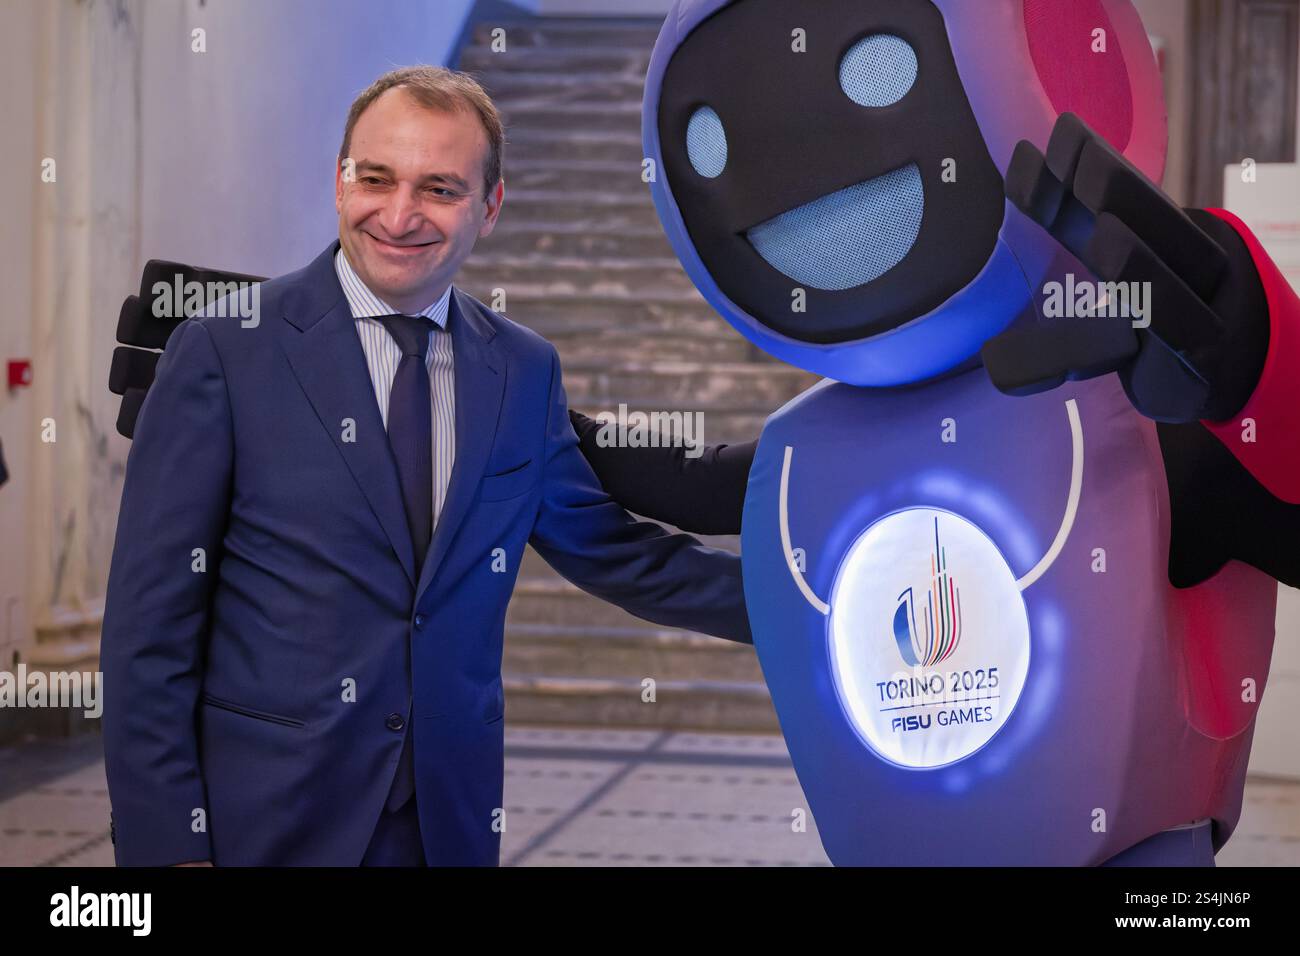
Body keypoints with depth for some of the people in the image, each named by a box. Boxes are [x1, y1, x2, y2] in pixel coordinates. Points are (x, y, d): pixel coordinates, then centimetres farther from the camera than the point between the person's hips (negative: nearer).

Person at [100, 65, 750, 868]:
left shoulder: (524, 372, 5)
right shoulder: (225, 351, -8)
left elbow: (611, 552, 16)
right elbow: (152, 620, -9)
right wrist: (167, 843, -13)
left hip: (452, 818, 4)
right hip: (268, 822, -4)